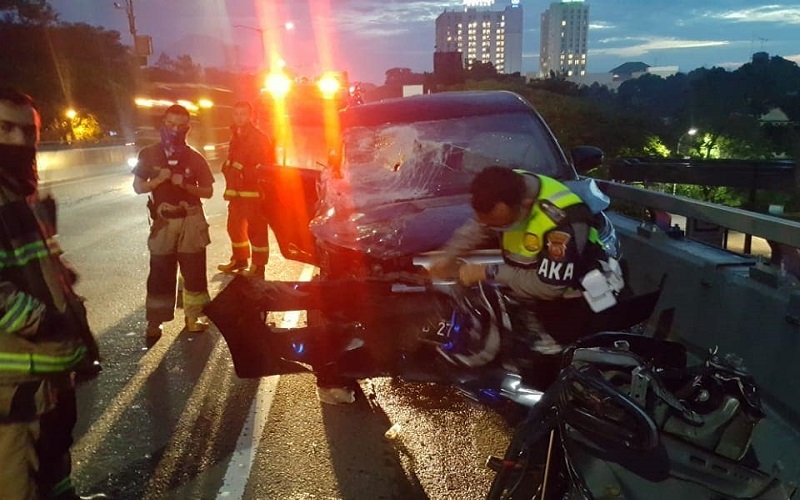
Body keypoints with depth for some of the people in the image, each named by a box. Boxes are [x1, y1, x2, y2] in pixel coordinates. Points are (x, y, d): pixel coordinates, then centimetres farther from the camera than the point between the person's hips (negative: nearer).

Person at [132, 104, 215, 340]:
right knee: (160, 274, 2)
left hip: (191, 221, 1)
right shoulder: (149, 155, 1)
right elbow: (138, 187, 4)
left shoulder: (195, 158, 1)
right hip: (163, 222, 0)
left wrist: (185, 185, -15)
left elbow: (208, 191, 2)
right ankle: (155, 321, 8)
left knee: (194, 271, 6)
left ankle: (194, 317, 16)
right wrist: (158, 180, -15)